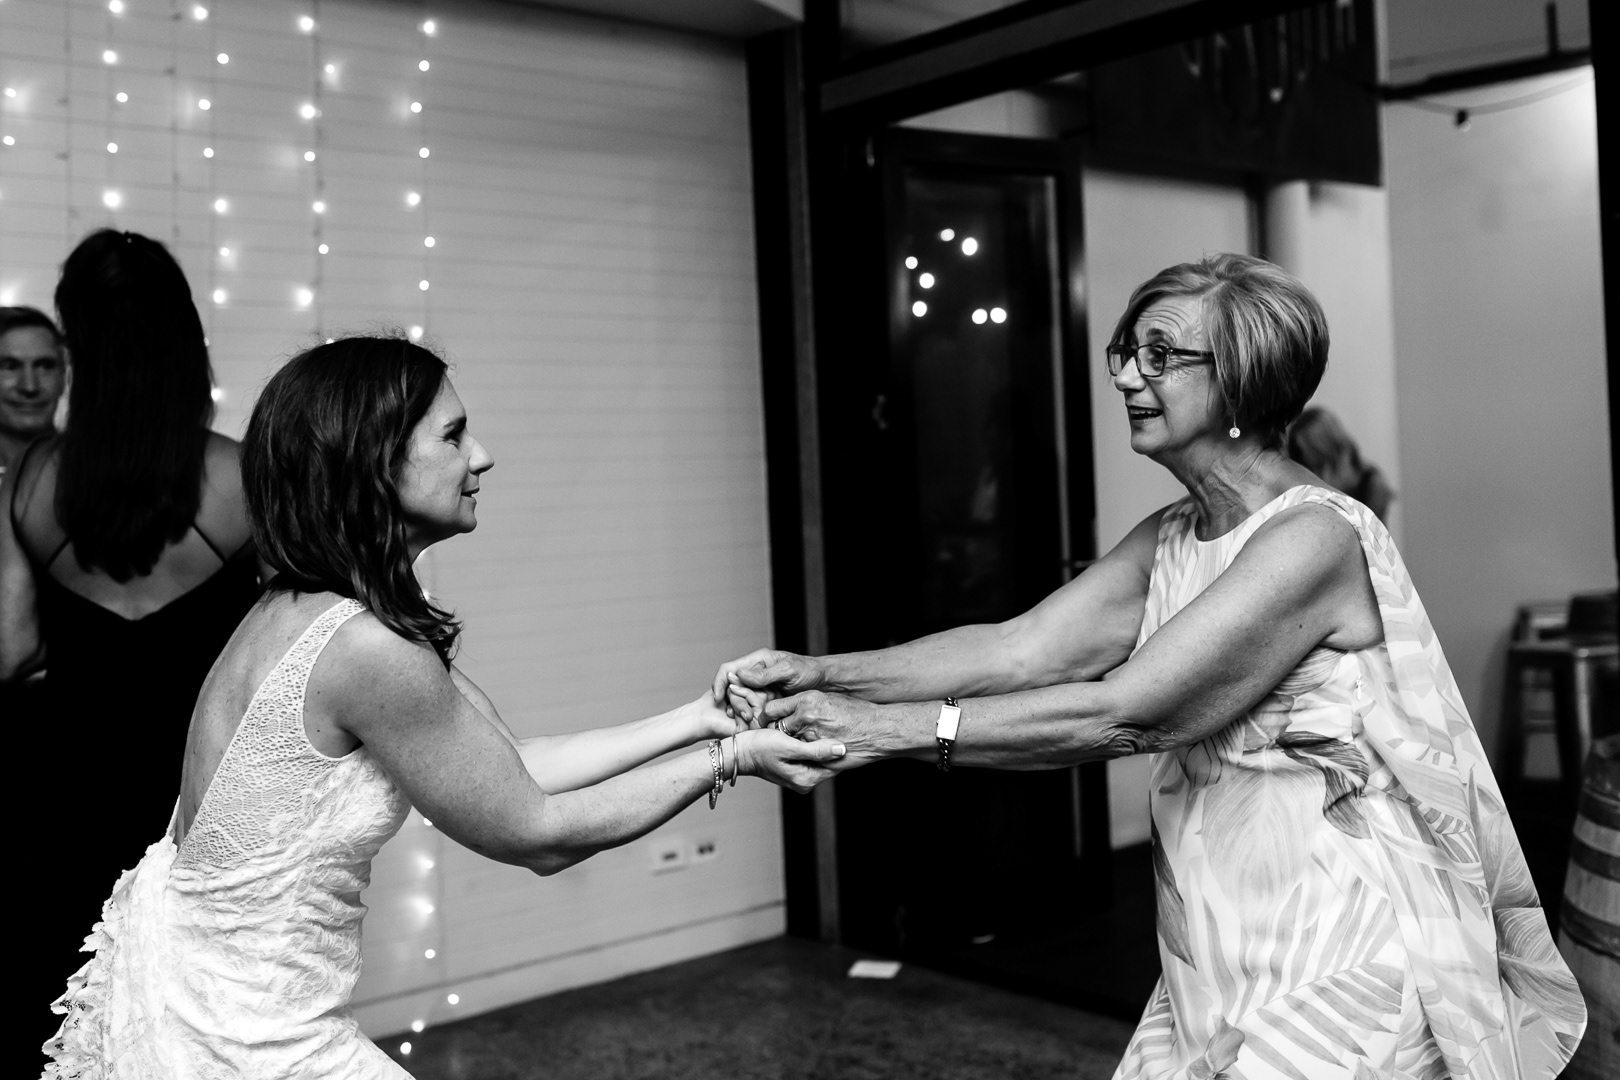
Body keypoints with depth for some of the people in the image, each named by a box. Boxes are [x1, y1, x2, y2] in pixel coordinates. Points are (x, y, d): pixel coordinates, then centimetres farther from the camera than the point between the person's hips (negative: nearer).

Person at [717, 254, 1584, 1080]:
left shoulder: (1311, 539, -20)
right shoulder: (1169, 540, 7)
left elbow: (1120, 714, -25)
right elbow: (1018, 651, -4)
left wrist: (892, 728, -26)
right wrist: (820, 674, -14)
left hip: (1343, 964, -7)